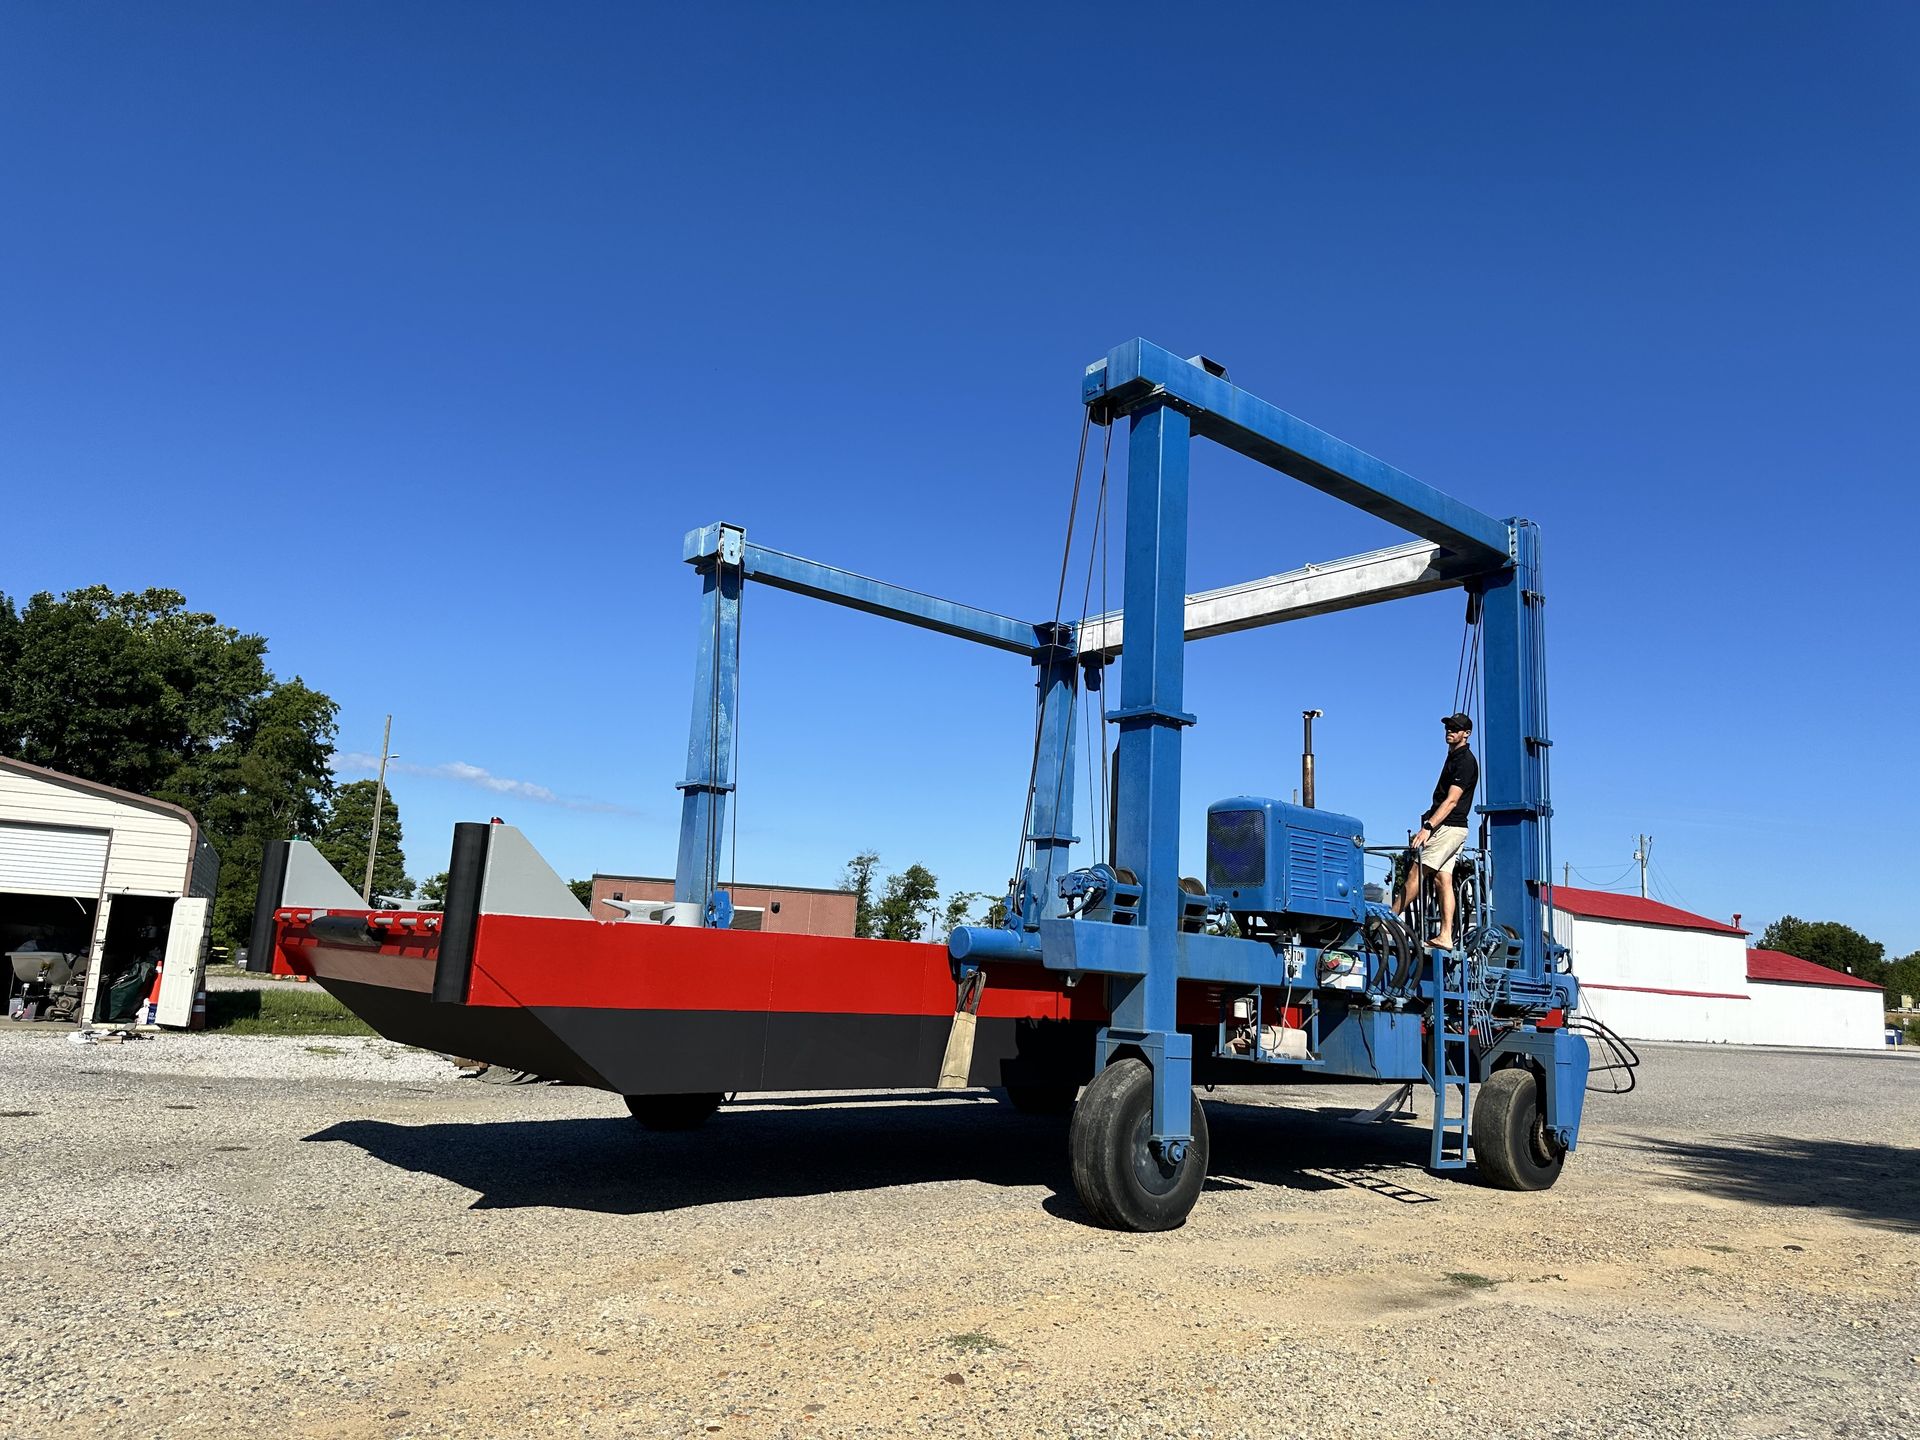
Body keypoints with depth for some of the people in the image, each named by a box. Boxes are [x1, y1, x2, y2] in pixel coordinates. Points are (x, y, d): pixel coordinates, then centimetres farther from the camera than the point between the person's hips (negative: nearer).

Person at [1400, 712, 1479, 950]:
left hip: (1449, 827, -10)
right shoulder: (1453, 757, 19)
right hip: (1449, 828, 10)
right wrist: (1429, 824, 22)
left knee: (1416, 873, -12)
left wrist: (1428, 827, -25)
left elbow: (1451, 800, -20)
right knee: (1443, 879, 5)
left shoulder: (1465, 760, -11)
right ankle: (1445, 937, 2)